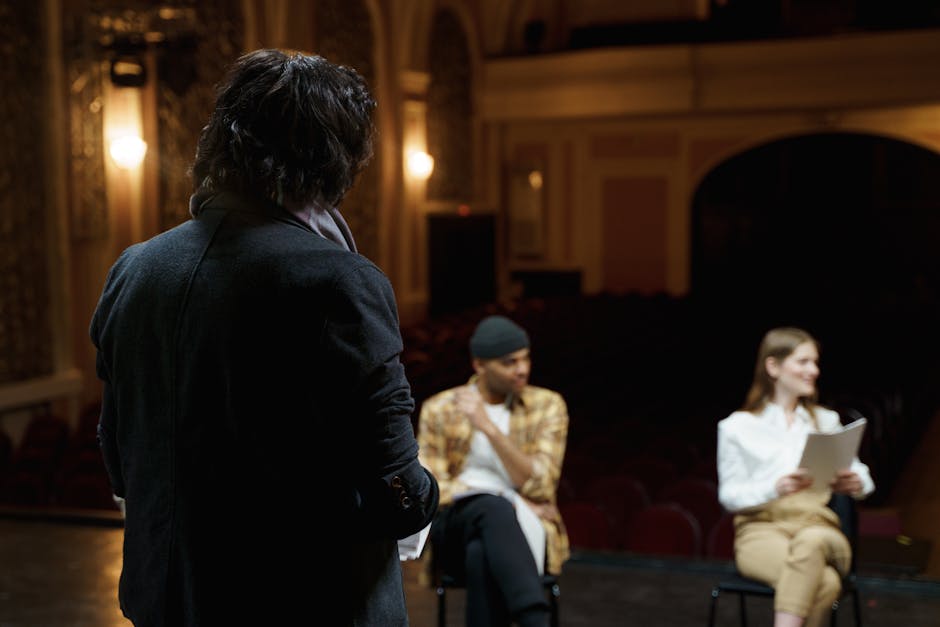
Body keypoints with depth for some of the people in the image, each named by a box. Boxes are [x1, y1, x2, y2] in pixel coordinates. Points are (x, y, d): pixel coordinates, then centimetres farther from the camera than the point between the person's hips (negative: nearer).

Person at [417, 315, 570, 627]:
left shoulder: (548, 406, 1)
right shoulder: (439, 409, 3)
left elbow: (537, 486, -10)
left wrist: (488, 426, -21)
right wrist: (510, 504, -15)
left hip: (523, 530, 0)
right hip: (456, 528, 0)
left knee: (482, 555, -39)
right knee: (493, 508, -38)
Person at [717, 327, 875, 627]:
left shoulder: (826, 421, 18)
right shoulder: (737, 427, 7)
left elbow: (863, 478, 16)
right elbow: (729, 495, 1)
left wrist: (855, 482, -10)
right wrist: (775, 488, -18)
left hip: (817, 526, 2)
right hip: (761, 528, -2)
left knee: (810, 542, -40)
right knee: (824, 582, -37)